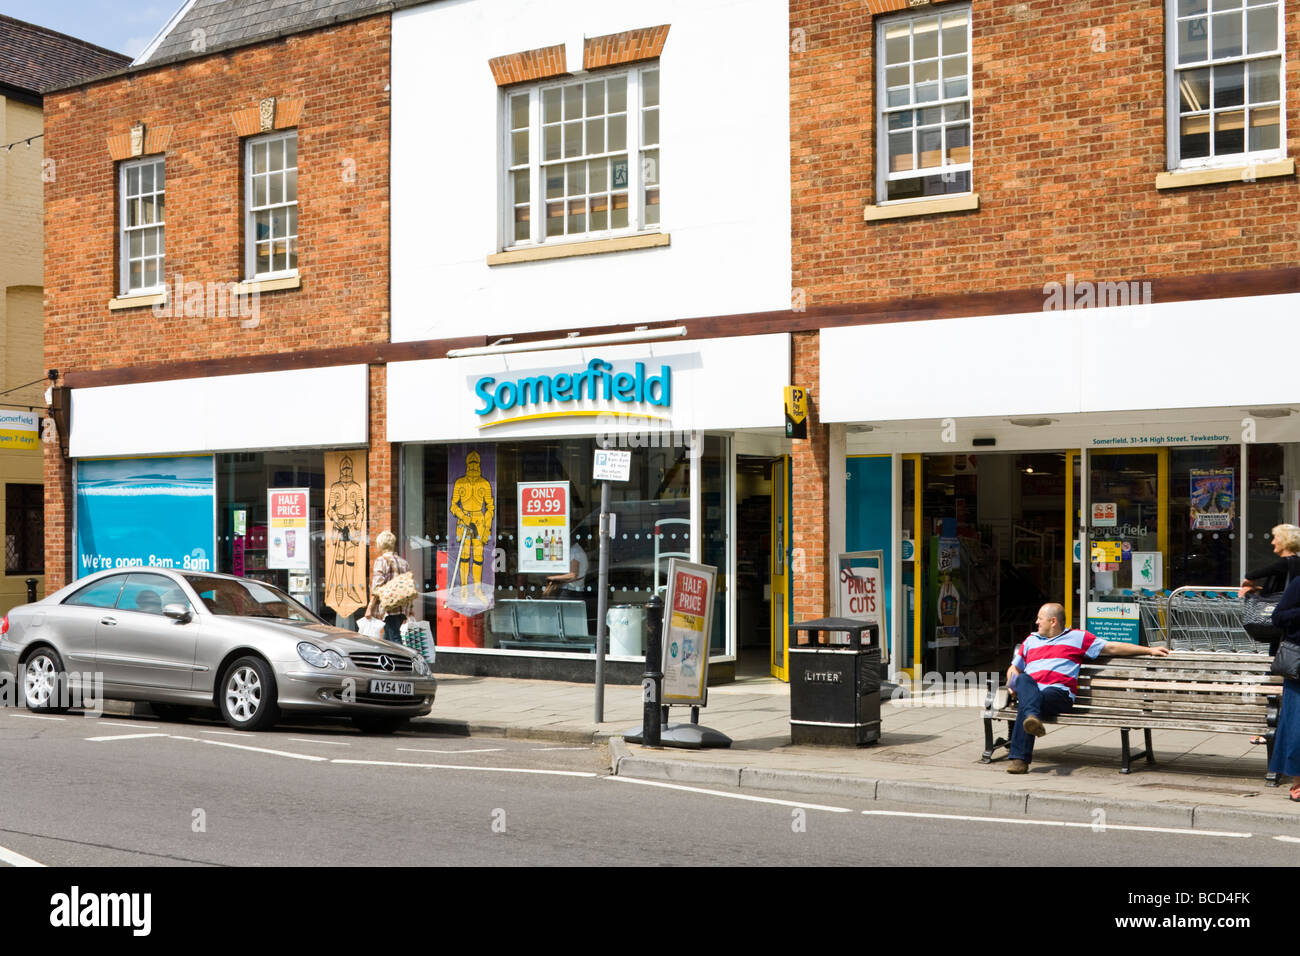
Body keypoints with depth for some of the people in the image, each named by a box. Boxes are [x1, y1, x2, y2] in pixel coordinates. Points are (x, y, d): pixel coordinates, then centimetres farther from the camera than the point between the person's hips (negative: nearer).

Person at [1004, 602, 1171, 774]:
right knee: (1022, 680, -36)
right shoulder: (1031, 640, 32)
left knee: (1026, 704, -37)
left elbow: (1112, 647, 19)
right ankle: (1032, 717, -61)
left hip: (1059, 692, -3)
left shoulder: (1077, 637, 20)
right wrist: (1011, 683, 13)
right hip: (1030, 689, 3)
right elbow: (1014, 668, 37)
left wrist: (1149, 650, 15)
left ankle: (1020, 758, -47)